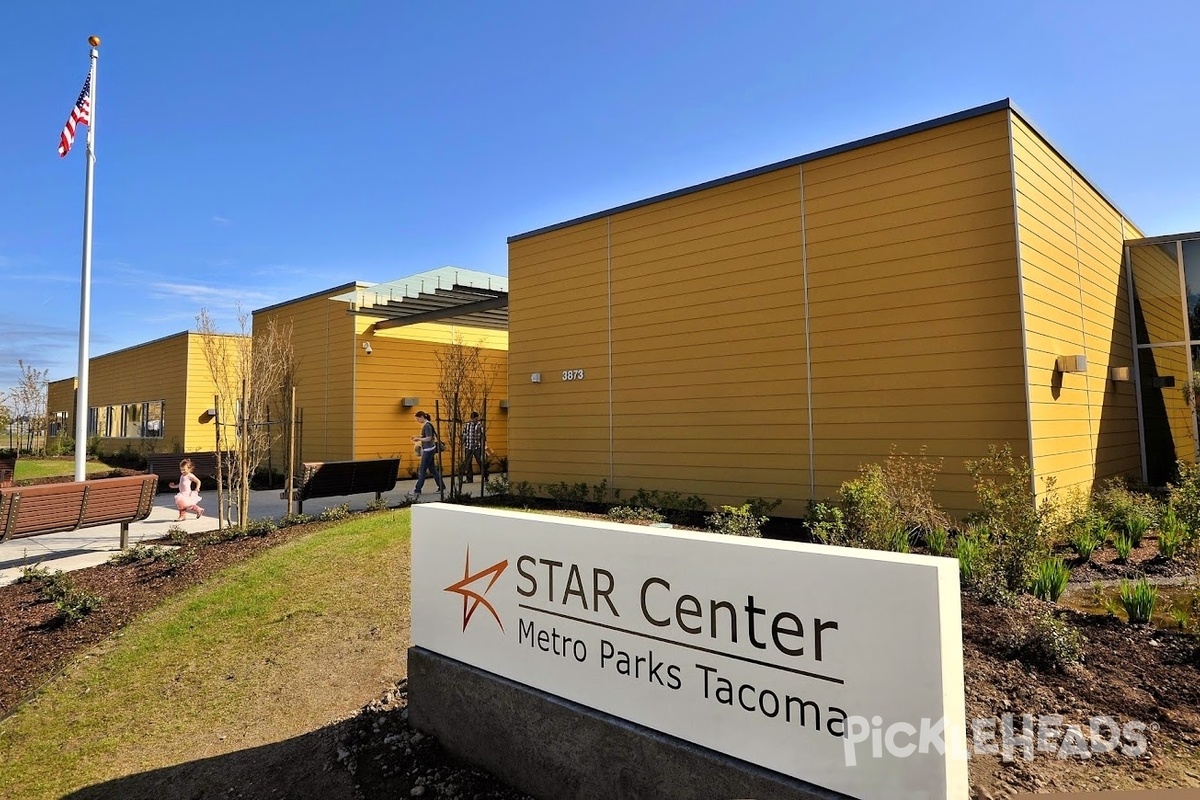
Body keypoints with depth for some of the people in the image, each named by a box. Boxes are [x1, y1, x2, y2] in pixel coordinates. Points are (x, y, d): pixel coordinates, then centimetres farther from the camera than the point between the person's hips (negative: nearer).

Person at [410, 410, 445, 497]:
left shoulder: (427, 426, -17)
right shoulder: (424, 425, 12)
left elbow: (428, 438, -19)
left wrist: (418, 439, -12)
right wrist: (417, 437, 9)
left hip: (428, 450, -10)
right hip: (427, 450, 10)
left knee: (422, 471, -4)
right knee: (433, 469, 13)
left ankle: (417, 490, 1)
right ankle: (442, 487, 17)